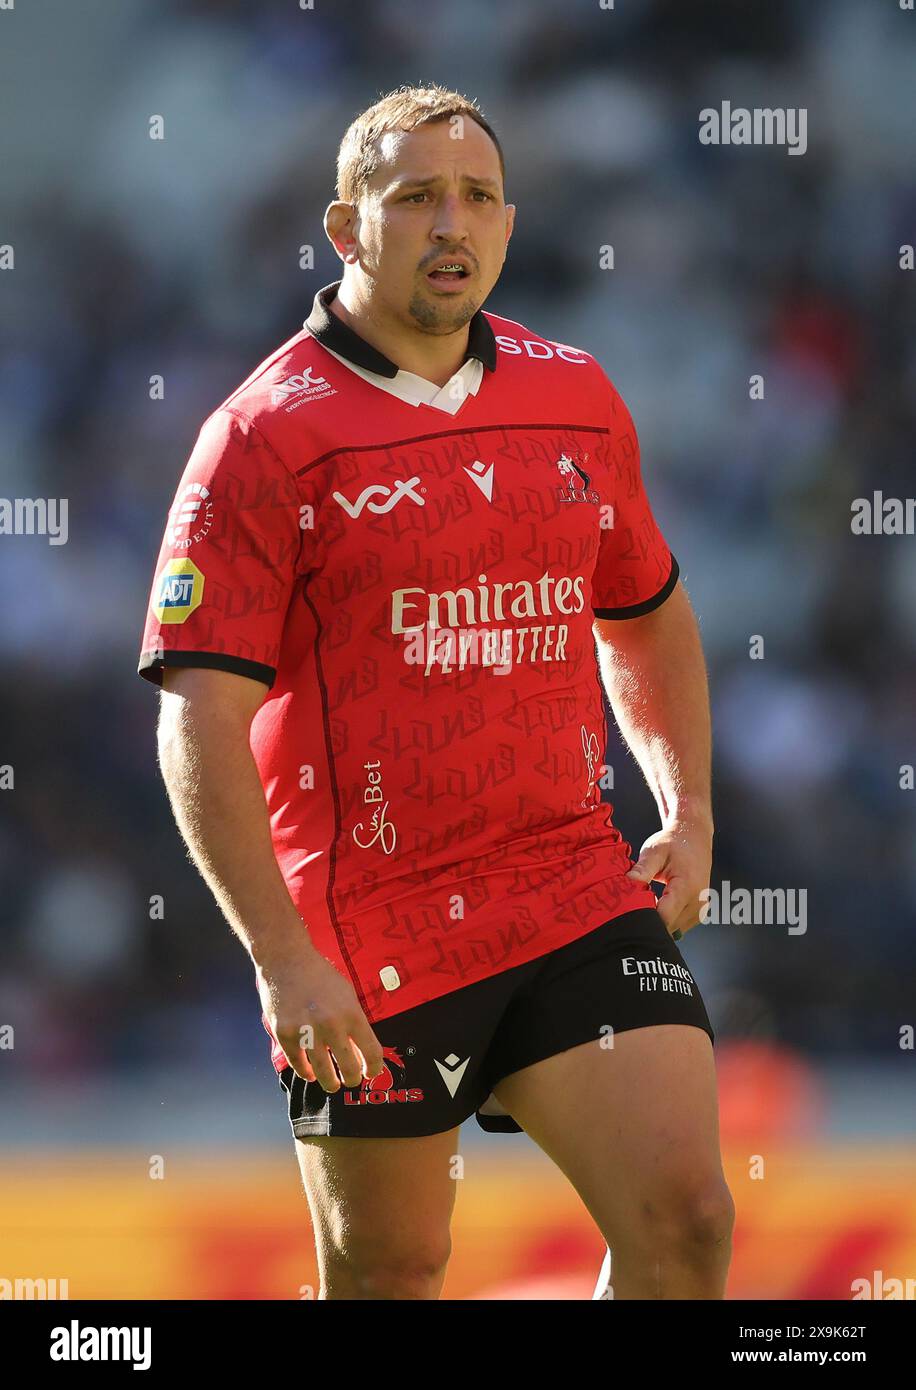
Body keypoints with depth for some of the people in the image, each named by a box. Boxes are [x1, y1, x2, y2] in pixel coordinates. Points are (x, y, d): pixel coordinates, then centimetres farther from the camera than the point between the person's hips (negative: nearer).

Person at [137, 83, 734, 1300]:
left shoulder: (577, 400, 9)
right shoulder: (267, 436, -7)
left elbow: (647, 614, 27)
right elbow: (200, 722, -12)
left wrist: (689, 815, 15)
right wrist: (281, 957, -19)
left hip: (581, 901, 4)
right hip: (365, 943, -4)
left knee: (685, 1220, -11)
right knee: (390, 1270, 7)